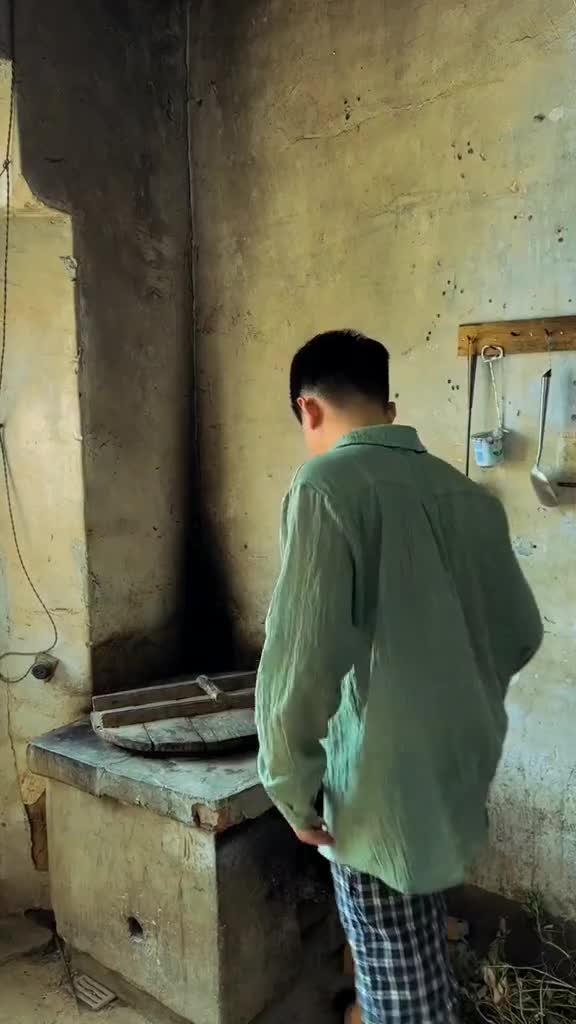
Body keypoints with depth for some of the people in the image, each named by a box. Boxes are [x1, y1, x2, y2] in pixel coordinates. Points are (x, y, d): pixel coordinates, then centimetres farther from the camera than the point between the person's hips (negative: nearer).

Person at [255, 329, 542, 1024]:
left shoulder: (330, 485, -19)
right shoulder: (468, 495, 1)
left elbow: (299, 664, -26)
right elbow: (521, 634, 9)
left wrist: (292, 793, -12)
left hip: (384, 795, -6)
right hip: (458, 779, 7)